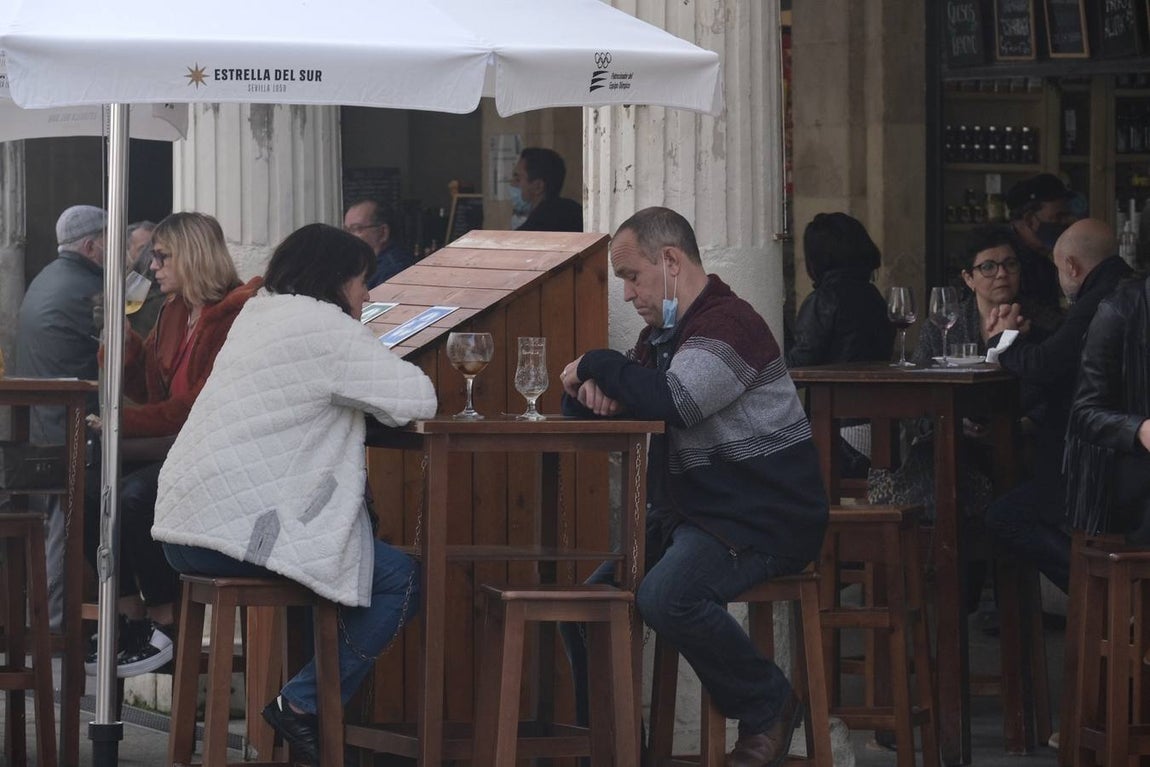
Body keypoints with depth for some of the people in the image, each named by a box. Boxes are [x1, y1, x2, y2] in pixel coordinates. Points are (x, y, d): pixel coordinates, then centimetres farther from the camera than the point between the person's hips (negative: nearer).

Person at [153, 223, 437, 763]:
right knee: (398, 579, -4)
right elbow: (416, 399, -11)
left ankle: (305, 700, 20)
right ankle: (304, 705, -3)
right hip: (234, 532, -10)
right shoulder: (322, 326, -9)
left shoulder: (257, 314, 20)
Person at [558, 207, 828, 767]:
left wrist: (597, 366, -13)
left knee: (666, 596, -33)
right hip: (688, 513, 10)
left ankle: (768, 708, -13)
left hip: (761, 518, -10)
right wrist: (593, 390, -6)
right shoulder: (662, 334, 17)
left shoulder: (728, 323, -16)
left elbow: (670, 401, -31)